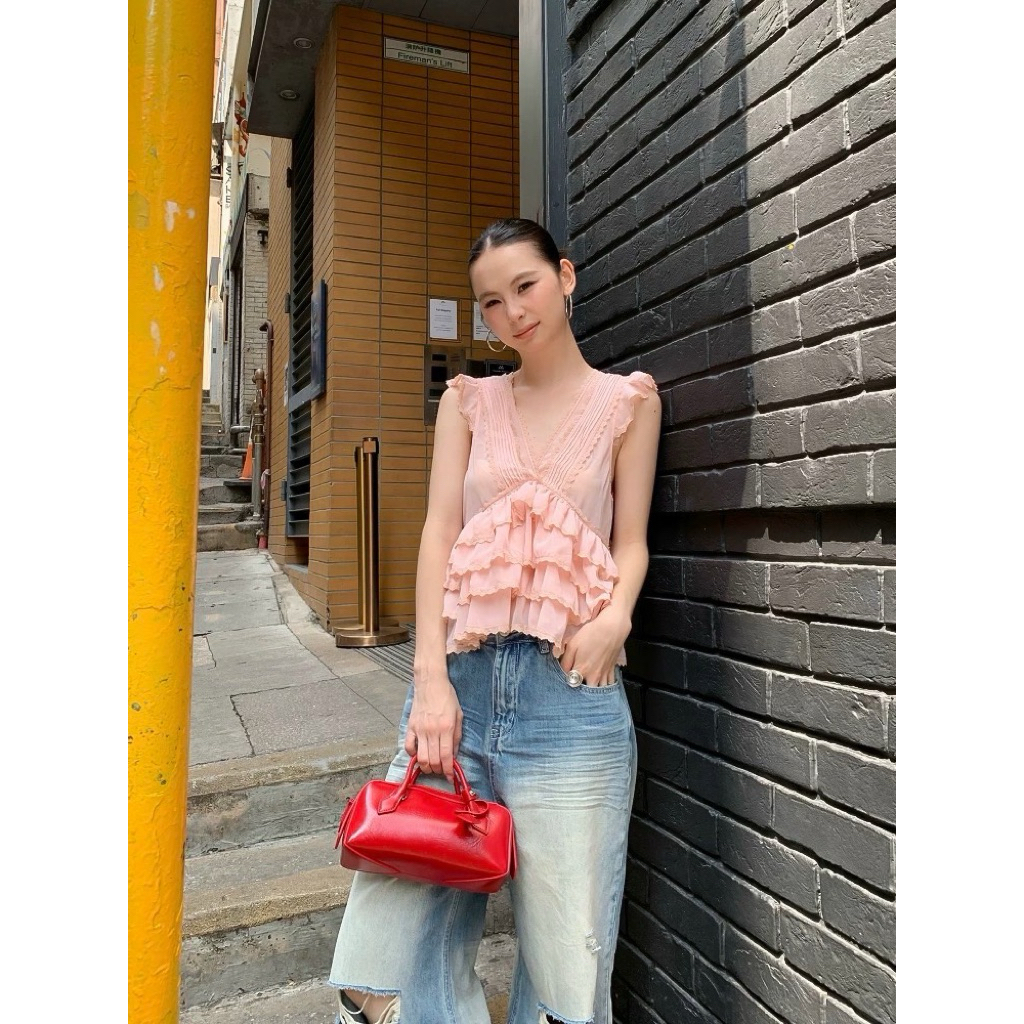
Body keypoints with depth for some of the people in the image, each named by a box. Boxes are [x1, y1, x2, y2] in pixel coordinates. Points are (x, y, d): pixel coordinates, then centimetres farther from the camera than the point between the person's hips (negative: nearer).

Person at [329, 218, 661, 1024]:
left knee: (564, 954, 5)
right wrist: (431, 676, -7)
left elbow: (630, 541, 7)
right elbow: (440, 531, 4)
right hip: (459, 675, 2)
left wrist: (616, 617, -14)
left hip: (568, 686, -2)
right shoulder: (469, 401, 14)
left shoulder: (627, 400, 9)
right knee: (392, 941, 4)